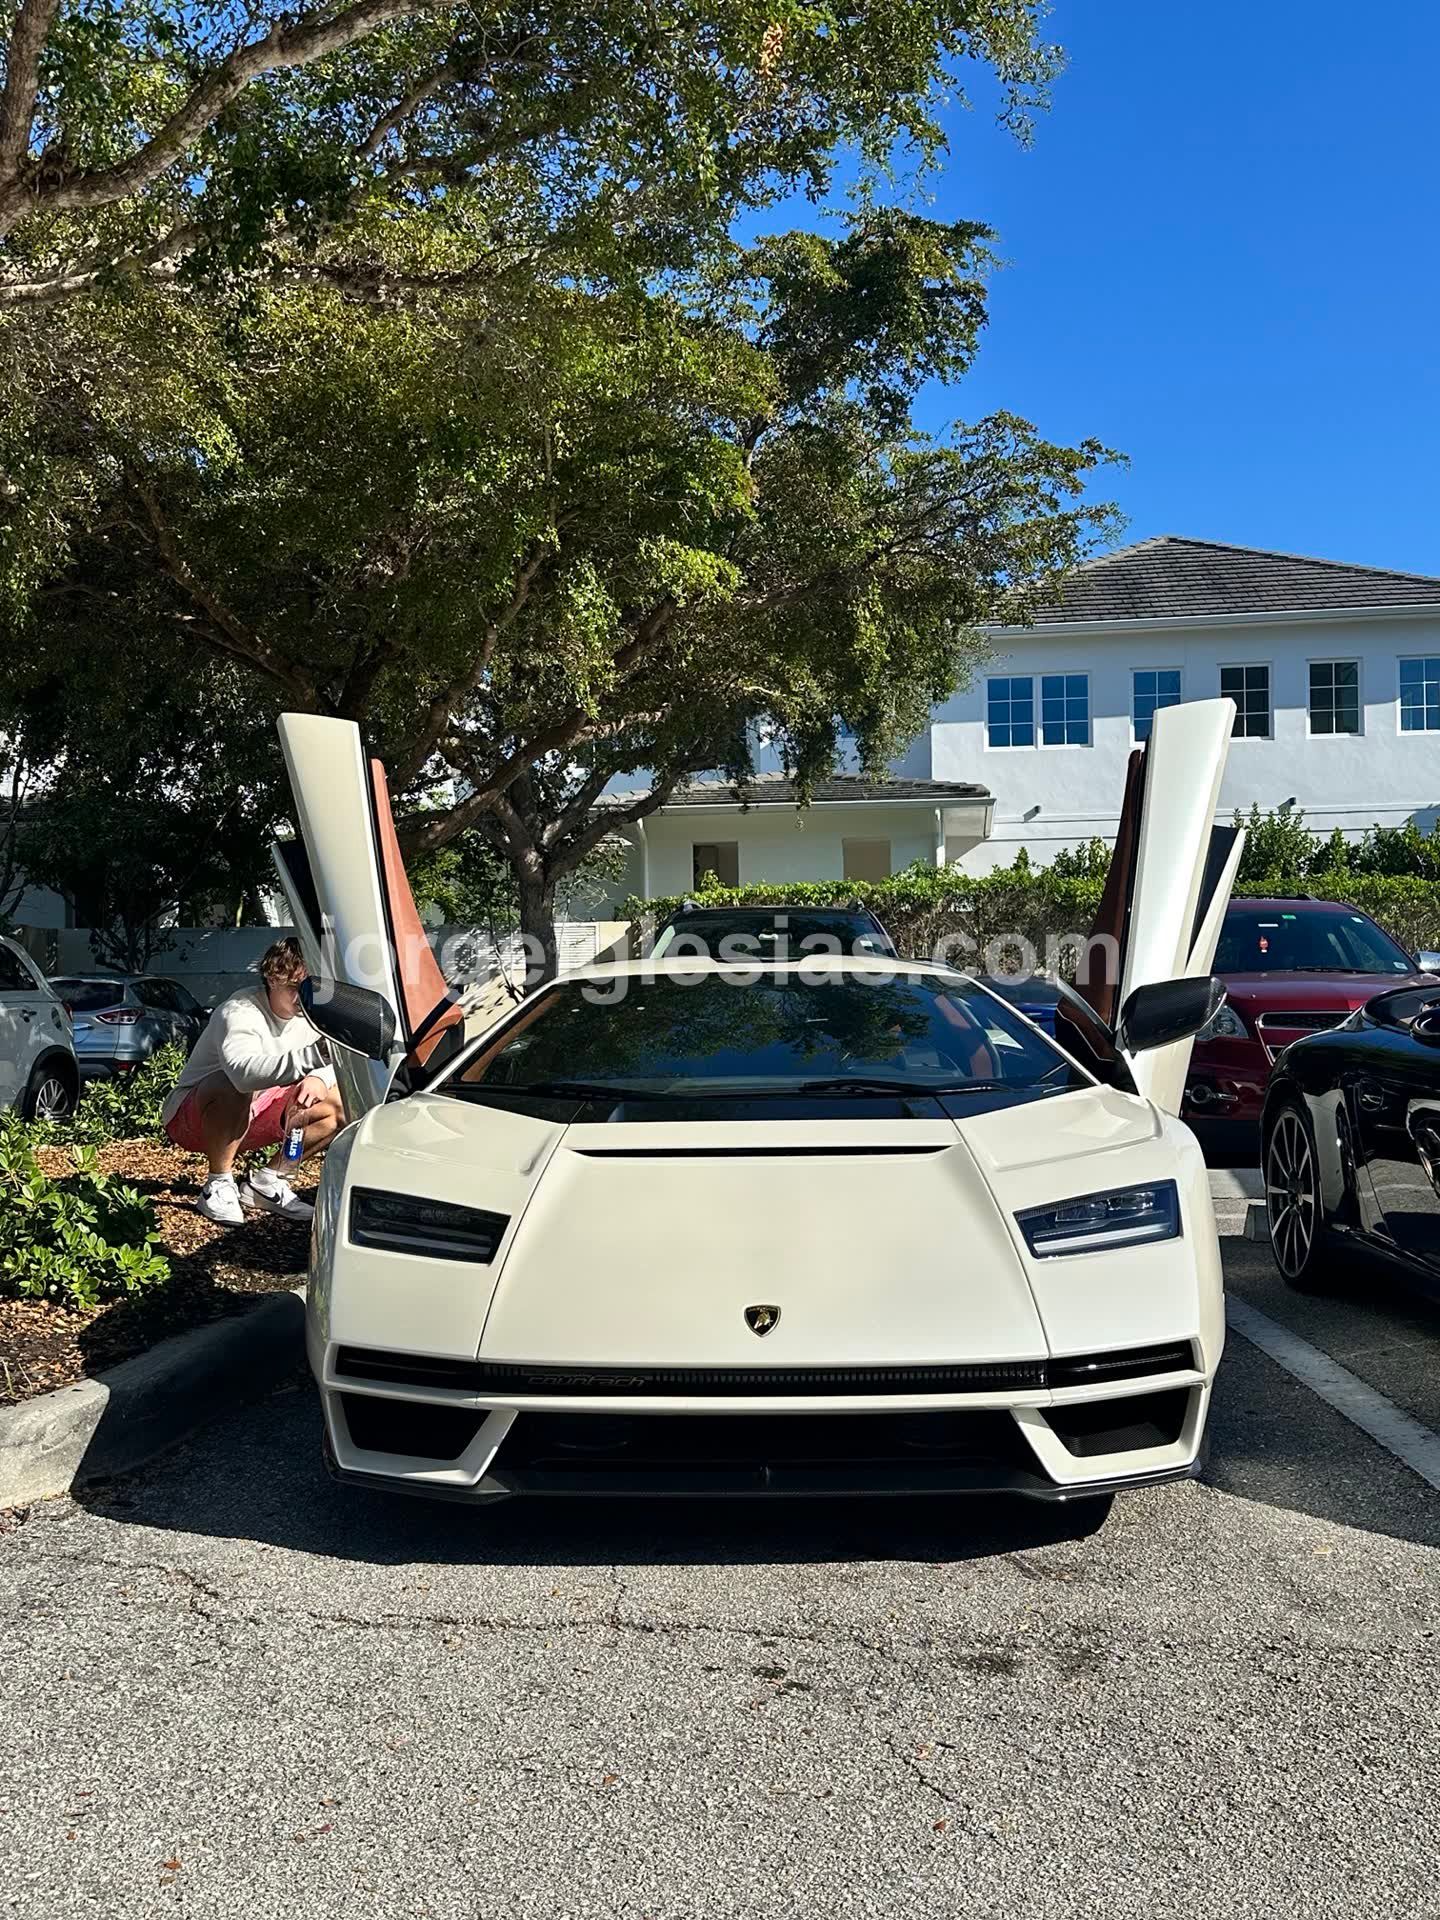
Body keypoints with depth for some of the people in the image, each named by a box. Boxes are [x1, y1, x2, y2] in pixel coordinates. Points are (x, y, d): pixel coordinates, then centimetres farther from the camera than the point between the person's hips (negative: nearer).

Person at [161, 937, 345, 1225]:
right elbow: (245, 1071, -49)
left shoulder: (311, 1015, -6)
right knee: (233, 1088, -40)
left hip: (253, 1118, 7)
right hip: (191, 1118, -7)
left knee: (341, 1103, -9)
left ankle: (267, 1181, -1)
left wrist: (320, 1077, -27)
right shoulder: (239, 1012, -29)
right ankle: (219, 1185, -19)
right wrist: (313, 1055, -59)